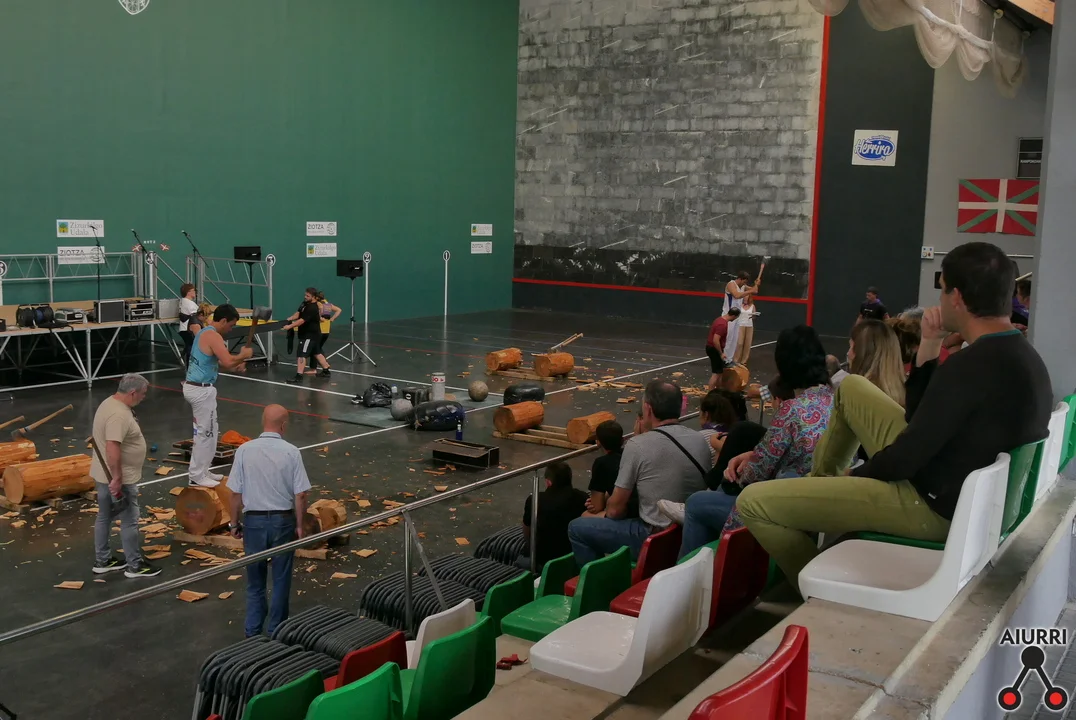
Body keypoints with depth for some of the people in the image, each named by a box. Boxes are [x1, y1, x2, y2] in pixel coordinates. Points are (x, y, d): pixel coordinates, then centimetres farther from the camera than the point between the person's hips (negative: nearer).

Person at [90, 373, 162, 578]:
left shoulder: (110, 403, 9)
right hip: (118, 478, -10)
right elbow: (112, 448, -33)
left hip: (103, 474, 10)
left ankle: (102, 561, 28)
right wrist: (117, 478, -29)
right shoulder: (119, 414, -25)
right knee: (129, 521, 1)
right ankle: (134, 565, 10)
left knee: (104, 517, 17)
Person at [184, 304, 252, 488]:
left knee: (209, 430, 18)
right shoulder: (213, 336, -18)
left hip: (195, 387, 10)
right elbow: (228, 361, -29)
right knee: (205, 432, -2)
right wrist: (243, 355, -10)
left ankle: (202, 471, 25)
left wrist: (234, 365, 8)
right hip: (202, 390, -10)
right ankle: (197, 476, 5)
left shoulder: (204, 332, 14)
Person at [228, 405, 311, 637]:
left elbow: (235, 493, -5)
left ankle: (253, 631, 18)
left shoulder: (245, 450, -8)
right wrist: (299, 525, 3)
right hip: (283, 520, -1)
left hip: (254, 520, 1)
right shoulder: (291, 452, -10)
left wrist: (235, 523, 7)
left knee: (255, 579, 15)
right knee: (281, 579, 12)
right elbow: (300, 494, -9)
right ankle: (276, 631, 20)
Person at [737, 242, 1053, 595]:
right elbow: (924, 413, 15)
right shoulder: (1021, 354, 4)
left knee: (753, 501, -11)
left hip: (935, 506, -10)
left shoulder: (971, 365, -28)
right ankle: (820, 480, 35)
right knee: (851, 387, 24)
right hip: (963, 487, 10)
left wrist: (851, 477, -2)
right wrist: (929, 346, 2)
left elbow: (904, 459, -21)